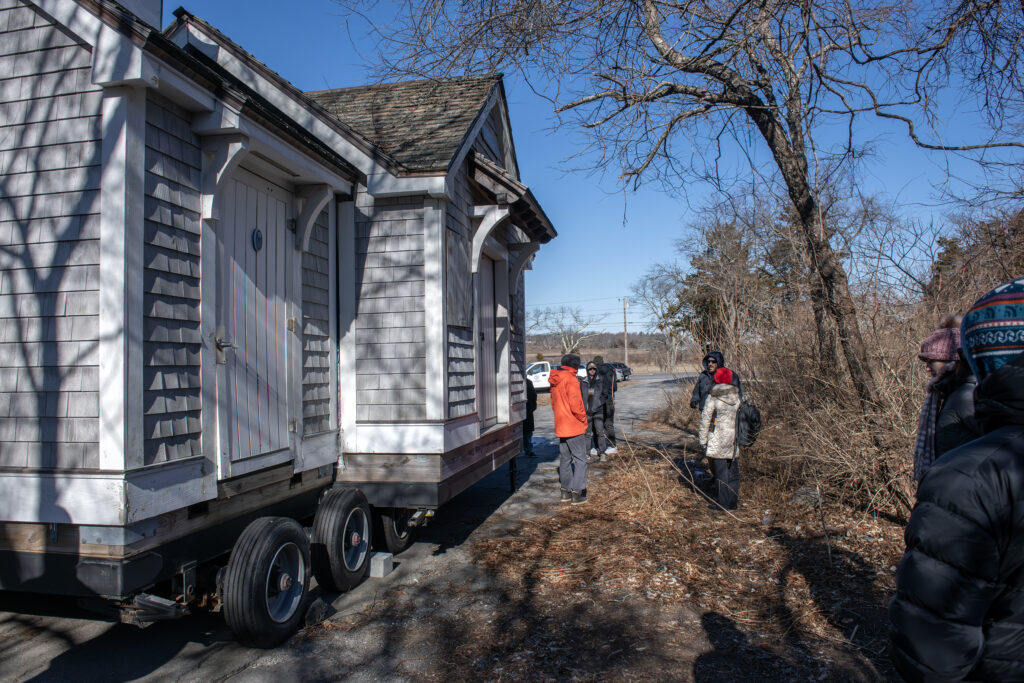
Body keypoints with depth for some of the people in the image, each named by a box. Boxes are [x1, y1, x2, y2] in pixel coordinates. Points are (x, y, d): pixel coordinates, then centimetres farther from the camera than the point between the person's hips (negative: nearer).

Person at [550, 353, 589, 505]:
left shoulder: (555, 381, 11)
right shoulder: (571, 379, -15)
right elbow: (575, 404, -22)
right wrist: (583, 419, -9)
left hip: (560, 426, 8)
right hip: (575, 426, -8)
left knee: (565, 458, 15)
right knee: (580, 459, 0)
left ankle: (565, 491, 21)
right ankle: (576, 493, -2)